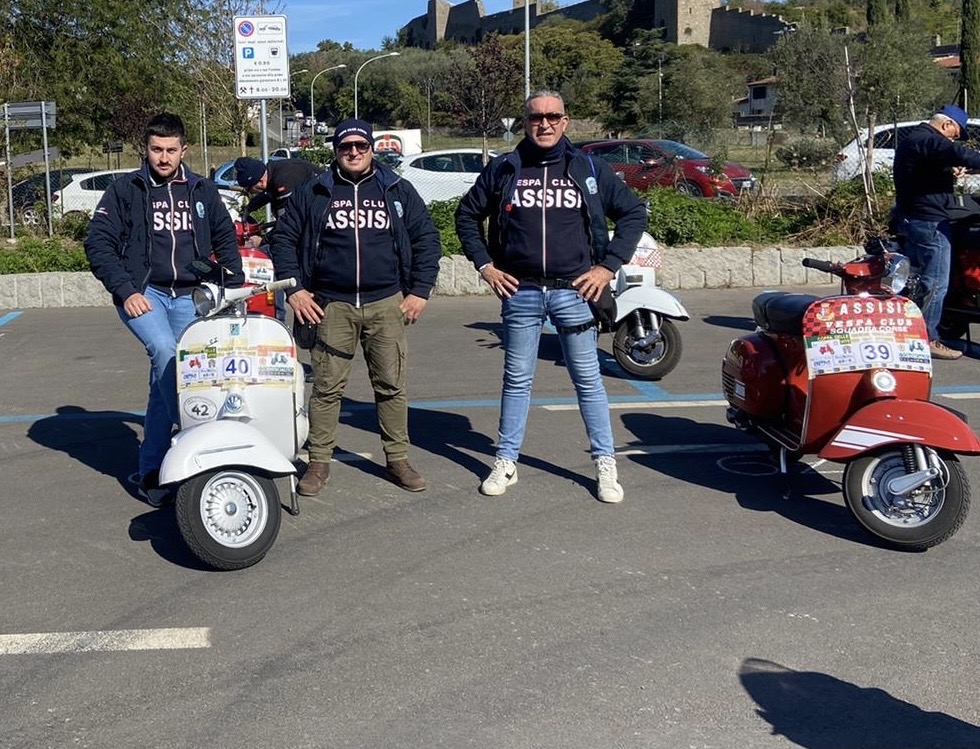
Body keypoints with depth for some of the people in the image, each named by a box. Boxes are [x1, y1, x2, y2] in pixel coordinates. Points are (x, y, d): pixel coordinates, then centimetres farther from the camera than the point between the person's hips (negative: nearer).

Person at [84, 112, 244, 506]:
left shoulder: (202, 190, 11)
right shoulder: (126, 190, 2)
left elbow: (225, 239, 21)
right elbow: (98, 242, -1)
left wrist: (234, 286, 8)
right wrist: (126, 290, -12)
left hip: (188, 297, 3)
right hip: (142, 294, -3)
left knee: (164, 381, 4)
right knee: (166, 354, -31)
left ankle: (151, 472, 12)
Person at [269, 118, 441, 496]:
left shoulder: (398, 191, 9)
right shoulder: (313, 193, 7)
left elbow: (427, 238, 10)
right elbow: (283, 237, 10)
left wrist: (420, 291, 2)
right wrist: (294, 289, 1)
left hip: (386, 305, 1)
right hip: (331, 305, 0)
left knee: (391, 385, 3)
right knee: (326, 387, 0)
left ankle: (398, 460, 13)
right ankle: (319, 462, 9)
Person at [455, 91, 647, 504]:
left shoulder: (589, 169, 4)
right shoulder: (503, 169, 5)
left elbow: (633, 212, 8)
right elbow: (467, 214, 15)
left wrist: (608, 265, 0)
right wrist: (484, 264, 5)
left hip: (574, 291, -1)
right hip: (519, 292, 1)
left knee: (588, 380, 4)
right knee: (517, 380, 10)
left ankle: (605, 464, 14)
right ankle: (506, 462, 19)